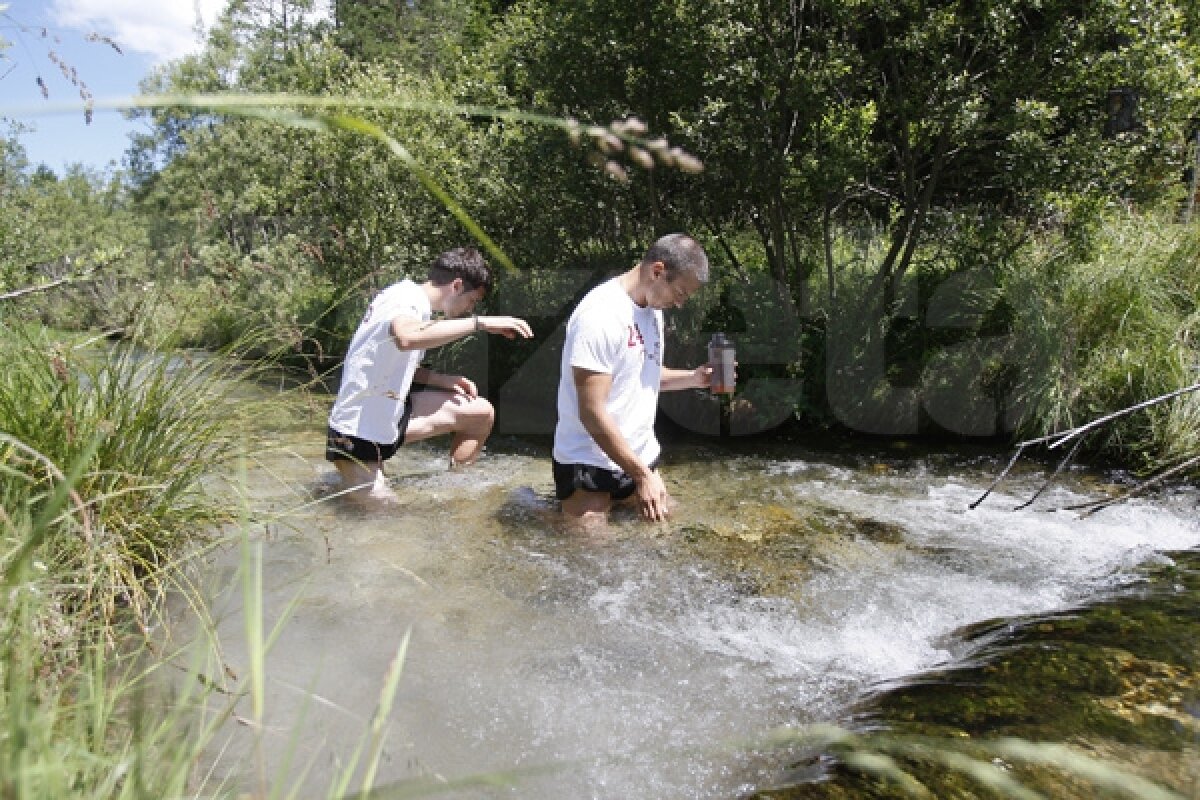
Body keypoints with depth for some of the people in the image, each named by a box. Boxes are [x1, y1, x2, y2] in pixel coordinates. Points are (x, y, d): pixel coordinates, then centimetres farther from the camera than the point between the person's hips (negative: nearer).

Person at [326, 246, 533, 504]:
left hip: (391, 416, 9)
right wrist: (479, 322, -40)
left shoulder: (417, 304, 7)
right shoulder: (405, 298, -21)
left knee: (481, 413, 5)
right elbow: (407, 337, -46)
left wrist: (440, 379, 1)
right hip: (357, 435, -9)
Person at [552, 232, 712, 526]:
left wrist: (692, 378, 1)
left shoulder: (652, 309, 6)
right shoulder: (601, 314, -23)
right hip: (590, 465, -8)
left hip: (642, 457, 9)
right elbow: (592, 412, -25)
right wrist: (643, 475, -23)